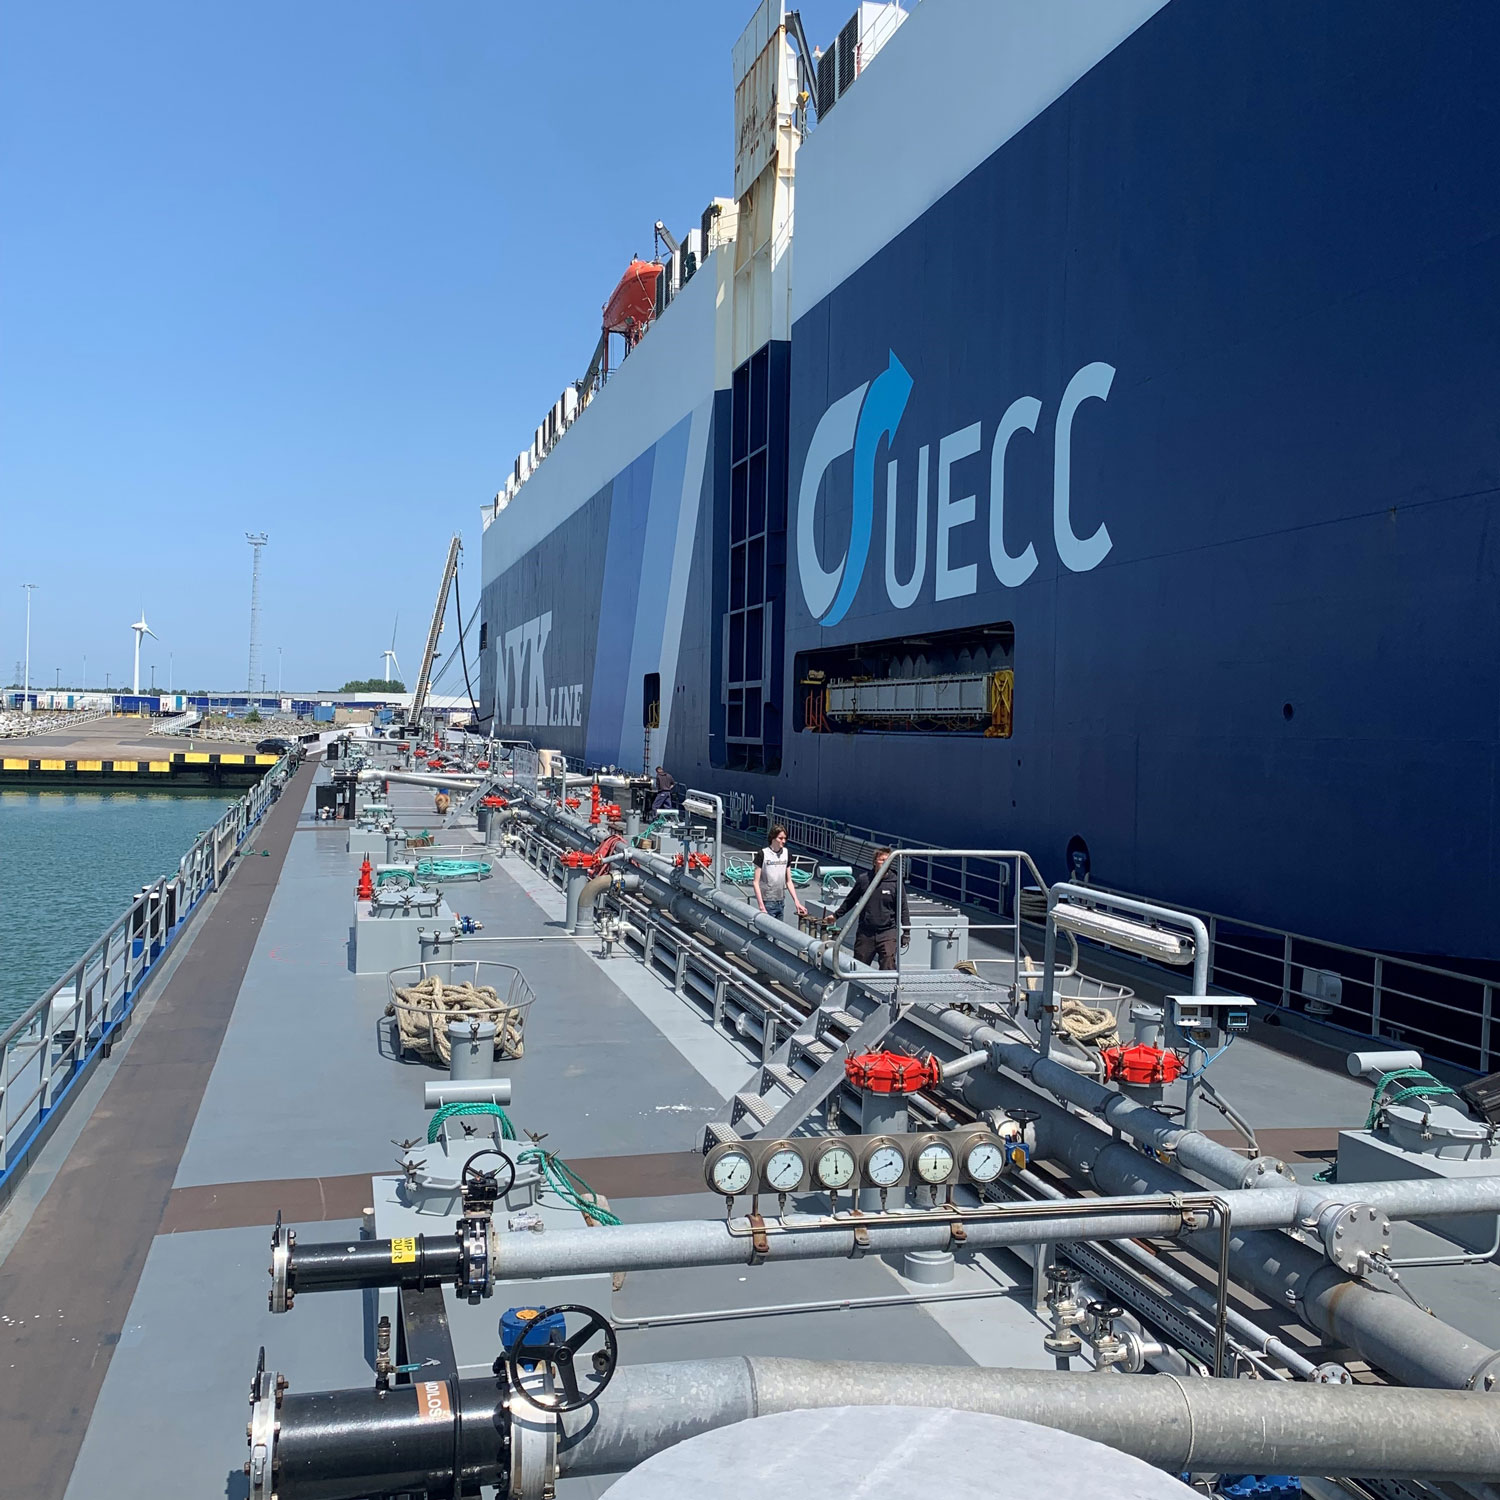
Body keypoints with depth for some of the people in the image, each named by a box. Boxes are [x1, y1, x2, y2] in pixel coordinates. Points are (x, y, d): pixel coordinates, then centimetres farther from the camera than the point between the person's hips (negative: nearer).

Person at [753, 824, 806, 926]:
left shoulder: (786, 854, 7)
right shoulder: (762, 854, -9)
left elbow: (788, 882, 12)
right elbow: (756, 882, -8)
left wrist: (797, 902, 5)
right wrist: (761, 907, -14)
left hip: (781, 902, 5)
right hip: (767, 902, -5)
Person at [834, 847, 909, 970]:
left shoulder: (896, 882, -3)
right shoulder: (863, 879, 0)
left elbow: (902, 908, 3)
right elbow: (850, 900, 16)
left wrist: (906, 931, 2)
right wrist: (836, 915, 20)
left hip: (888, 932, -2)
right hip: (865, 932, 2)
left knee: (888, 967, -10)